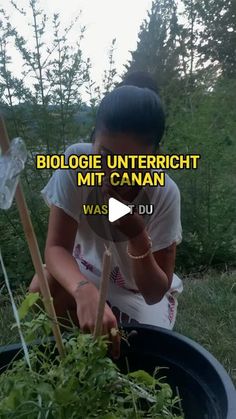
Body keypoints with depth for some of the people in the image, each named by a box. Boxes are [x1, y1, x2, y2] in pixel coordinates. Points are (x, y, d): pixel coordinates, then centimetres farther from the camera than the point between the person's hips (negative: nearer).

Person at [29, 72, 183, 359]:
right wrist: (85, 291, -51)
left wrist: (137, 235, -43)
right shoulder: (76, 161, -28)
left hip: (142, 288, 0)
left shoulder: (164, 194, -30)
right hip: (89, 268, 1)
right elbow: (56, 248, -31)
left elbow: (154, 294, -26)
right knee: (43, 291, -26)